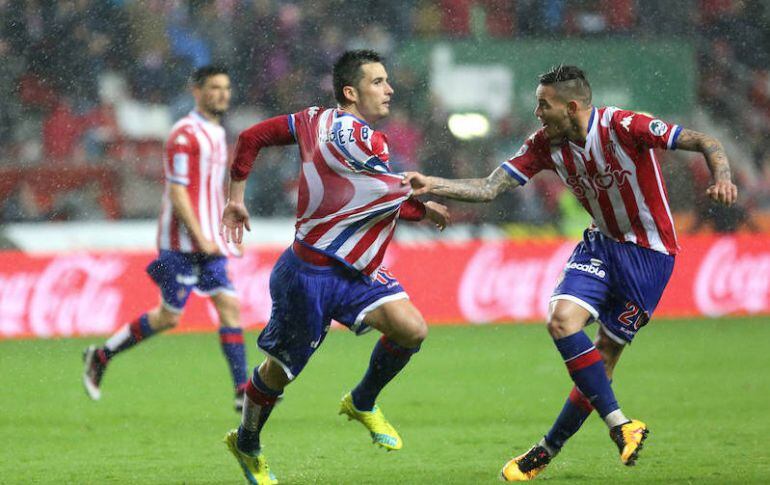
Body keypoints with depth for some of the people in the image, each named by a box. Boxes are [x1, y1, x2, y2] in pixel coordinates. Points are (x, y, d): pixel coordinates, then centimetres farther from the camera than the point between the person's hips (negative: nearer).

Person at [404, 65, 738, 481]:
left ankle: (548, 450, 5)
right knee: (562, 319, -17)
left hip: (650, 254, -6)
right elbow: (488, 189, -4)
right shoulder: (546, 145, -4)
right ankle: (620, 425, -8)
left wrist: (721, 178, -41)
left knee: (604, 353, -4)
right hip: (602, 243, 6)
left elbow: (705, 143, -21)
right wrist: (431, 186, -17)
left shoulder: (623, 127, -22)